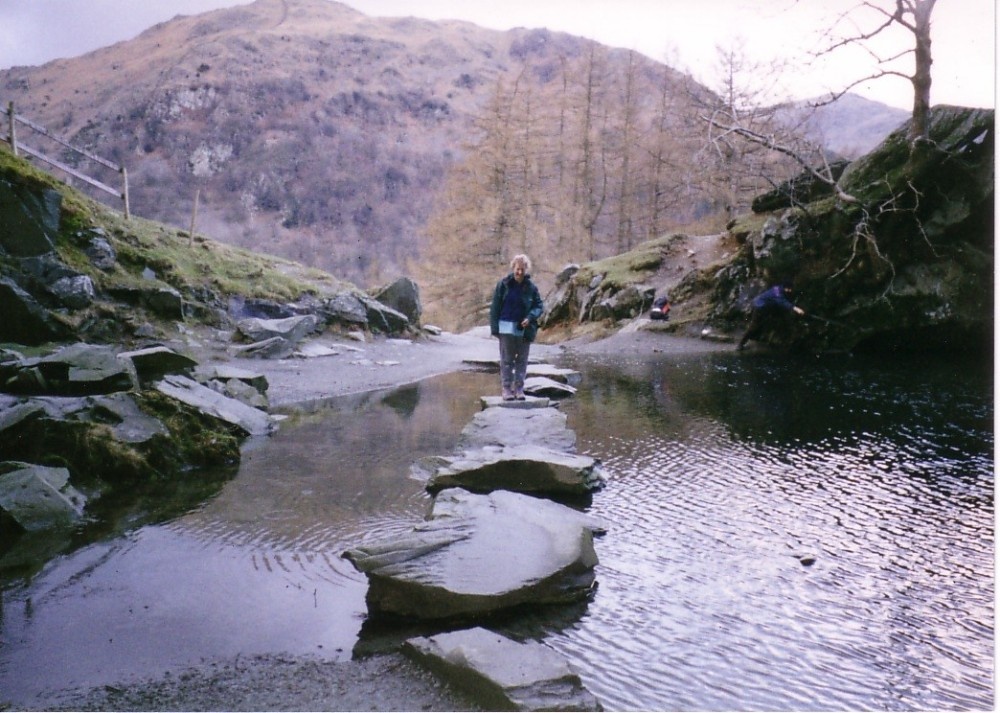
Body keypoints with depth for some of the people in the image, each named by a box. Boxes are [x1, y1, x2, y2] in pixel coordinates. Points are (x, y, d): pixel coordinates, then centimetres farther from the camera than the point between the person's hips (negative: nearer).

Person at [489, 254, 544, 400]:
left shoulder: (531, 287, 1)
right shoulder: (503, 285, -2)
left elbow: (539, 306, 6)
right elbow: (495, 306, 0)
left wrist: (530, 318, -13)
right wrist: (494, 327, -6)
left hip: (524, 329, 2)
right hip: (507, 327, -2)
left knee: (522, 359, 6)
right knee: (507, 359, 2)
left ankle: (519, 388, 13)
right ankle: (506, 388, 4)